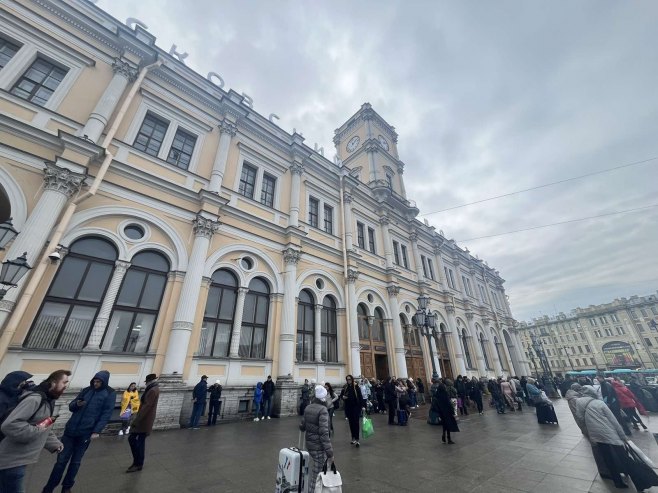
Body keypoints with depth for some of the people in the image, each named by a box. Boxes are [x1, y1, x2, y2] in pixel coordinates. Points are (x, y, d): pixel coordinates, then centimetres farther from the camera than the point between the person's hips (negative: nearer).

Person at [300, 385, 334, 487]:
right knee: (317, 476, 7)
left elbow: (302, 427, 9)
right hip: (319, 447, -7)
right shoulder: (323, 410, -21)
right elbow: (324, 433, -24)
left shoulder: (308, 408, 0)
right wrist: (330, 452, -19)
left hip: (309, 444, 7)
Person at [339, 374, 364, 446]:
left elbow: (360, 397, -8)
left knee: (356, 423, -4)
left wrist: (362, 406, -13)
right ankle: (353, 438, 24)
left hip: (356, 407, -4)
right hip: (348, 407, 4)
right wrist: (343, 397, -11)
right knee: (351, 423, 12)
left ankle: (357, 440, 0)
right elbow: (341, 395, 12)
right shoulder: (345, 387, 3)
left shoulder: (356, 387, -8)